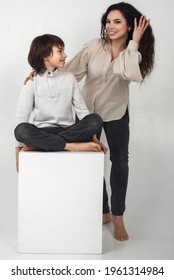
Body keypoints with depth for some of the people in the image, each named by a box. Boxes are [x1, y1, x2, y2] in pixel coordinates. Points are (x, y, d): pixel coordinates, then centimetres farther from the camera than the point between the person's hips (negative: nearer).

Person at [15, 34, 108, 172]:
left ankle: (38, 144, -26)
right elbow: (22, 117, -3)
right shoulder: (32, 82, -1)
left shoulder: (69, 78, 7)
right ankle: (73, 146, -29)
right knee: (21, 130, -33)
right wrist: (18, 149, -9)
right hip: (42, 132, -2)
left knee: (96, 120, -25)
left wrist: (93, 137, -1)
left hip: (68, 130, 3)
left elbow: (81, 109, 7)